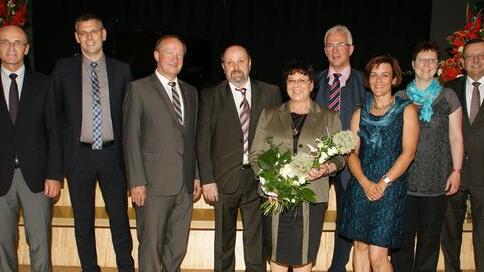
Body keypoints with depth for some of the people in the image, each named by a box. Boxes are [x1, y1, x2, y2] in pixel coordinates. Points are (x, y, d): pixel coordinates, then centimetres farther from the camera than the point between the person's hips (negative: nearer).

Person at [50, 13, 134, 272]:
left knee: (120, 218, 6)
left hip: (112, 154, 0)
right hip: (79, 154, 0)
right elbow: (54, 112, 7)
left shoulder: (121, 70, 5)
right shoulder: (63, 69, 3)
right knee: (83, 223, 9)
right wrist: (64, 148, 2)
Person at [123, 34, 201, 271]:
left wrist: (196, 176, 12)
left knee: (178, 247, 11)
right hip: (154, 185, -5)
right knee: (151, 247, 2)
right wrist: (136, 182, -11)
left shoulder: (190, 92, 15)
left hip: (185, 185, 5)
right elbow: (131, 139, -6)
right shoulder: (138, 89, -1)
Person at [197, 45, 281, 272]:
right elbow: (203, 141, 0)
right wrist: (207, 180, -6)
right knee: (224, 240, 11)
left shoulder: (270, 93, 6)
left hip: (259, 177, 1)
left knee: (257, 241, 7)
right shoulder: (210, 96, 3)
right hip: (225, 179, 0)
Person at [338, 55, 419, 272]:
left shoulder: (406, 110, 3)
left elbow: (408, 153, -5)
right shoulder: (360, 114, 12)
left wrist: (383, 183, -13)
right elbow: (352, 153, 5)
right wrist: (366, 183, -11)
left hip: (391, 189, -3)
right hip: (360, 187, 4)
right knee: (359, 246, 8)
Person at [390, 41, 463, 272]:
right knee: (402, 235, 6)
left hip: (437, 181, 0)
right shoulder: (399, 98, 7)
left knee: (430, 237, 9)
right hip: (403, 178, 1)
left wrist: (456, 171, -2)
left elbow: (456, 137, 5)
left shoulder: (448, 97, 5)